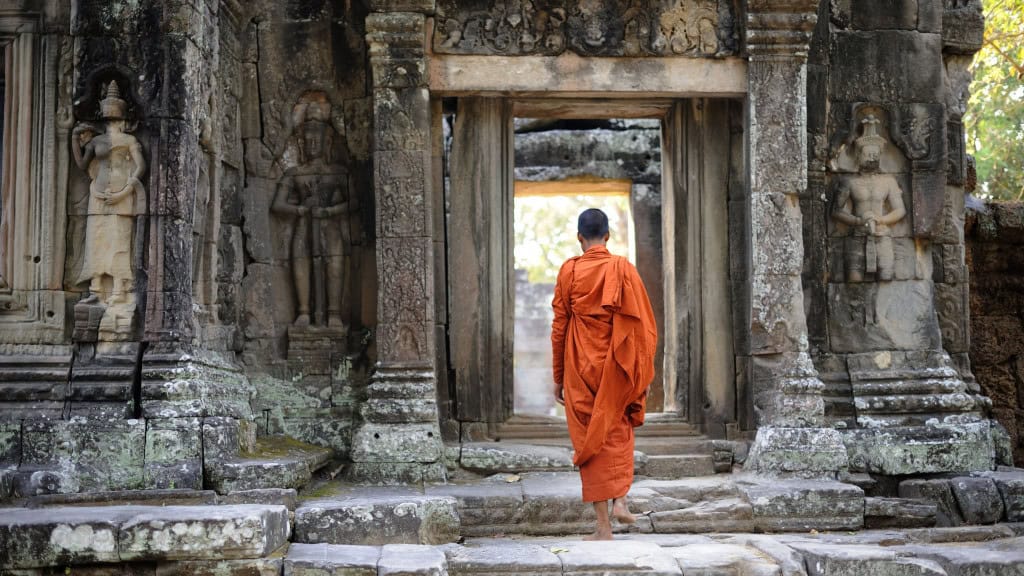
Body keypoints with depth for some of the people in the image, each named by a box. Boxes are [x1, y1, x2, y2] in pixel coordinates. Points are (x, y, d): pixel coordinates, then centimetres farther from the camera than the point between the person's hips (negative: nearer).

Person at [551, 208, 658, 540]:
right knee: (619, 431, 24)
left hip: (581, 369, -1)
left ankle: (603, 526, 4)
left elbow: (559, 328, -2)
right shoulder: (624, 269, -1)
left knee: (590, 441, 6)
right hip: (618, 370, 1)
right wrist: (643, 376, 6)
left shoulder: (569, 271, -4)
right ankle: (620, 499, 8)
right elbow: (643, 325, -2)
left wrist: (558, 377, 6)